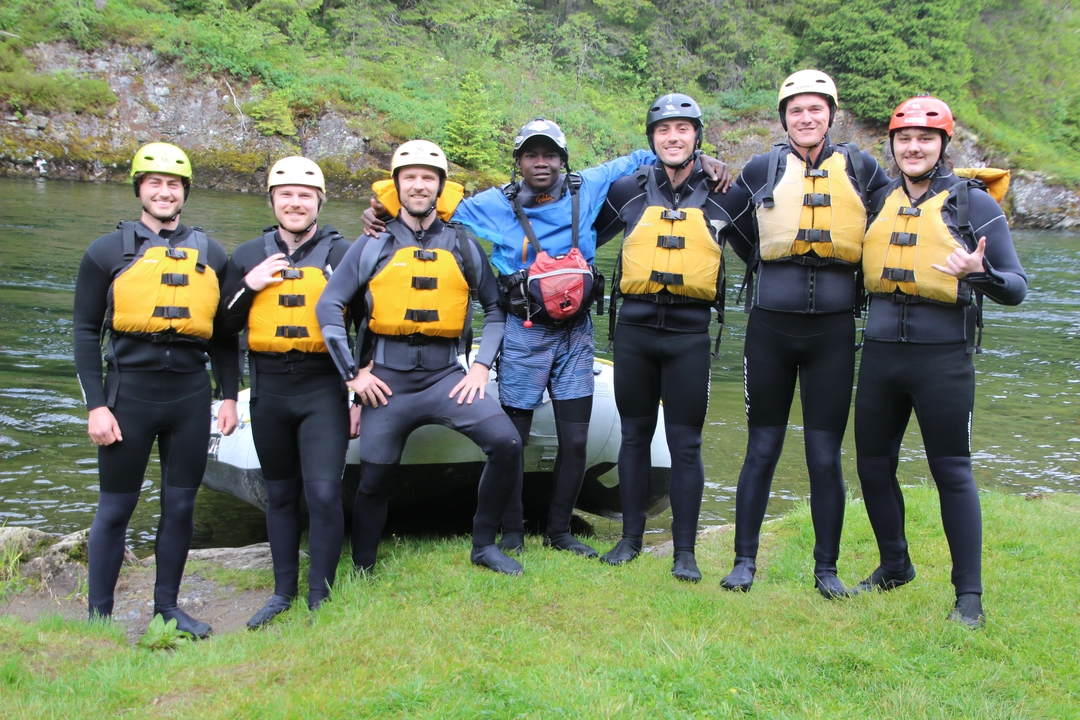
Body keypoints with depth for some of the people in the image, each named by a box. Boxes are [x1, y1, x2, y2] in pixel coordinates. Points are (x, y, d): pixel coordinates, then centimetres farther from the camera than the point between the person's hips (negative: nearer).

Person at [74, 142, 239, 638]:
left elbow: (225, 333, 13)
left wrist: (229, 396, 7)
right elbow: (86, 332, 0)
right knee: (115, 508, 5)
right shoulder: (108, 252, 2)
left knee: (181, 505, 9)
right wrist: (95, 405, -7)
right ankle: (98, 615, 16)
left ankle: (167, 608, 23)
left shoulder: (211, 254, 10)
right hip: (129, 393, -2)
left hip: (191, 394, 3)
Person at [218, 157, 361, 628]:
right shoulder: (249, 257, 8)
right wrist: (248, 286, -8)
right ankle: (283, 592, 26)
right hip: (269, 393, 4)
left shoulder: (343, 254, 1)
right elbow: (224, 326, 8)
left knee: (324, 494, -11)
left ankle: (320, 598, 2)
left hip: (324, 392, -3)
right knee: (280, 495, 14)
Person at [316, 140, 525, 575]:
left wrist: (482, 365, 0)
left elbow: (495, 307, 12)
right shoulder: (372, 246, 3)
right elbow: (329, 306, 0)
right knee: (374, 481, 7)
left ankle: (484, 547, 0)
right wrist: (351, 373, -5)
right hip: (386, 380, 0)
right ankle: (362, 573, 27)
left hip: (445, 376, 1)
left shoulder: (463, 246, 7)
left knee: (506, 444, -18)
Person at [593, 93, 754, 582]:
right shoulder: (629, 191, 5)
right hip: (634, 329, 2)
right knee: (634, 436, 10)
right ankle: (631, 538, 21)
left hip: (690, 334, -1)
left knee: (685, 444, 1)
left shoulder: (725, 196, 4)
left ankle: (685, 551, 9)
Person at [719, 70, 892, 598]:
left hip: (833, 330, 1)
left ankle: (826, 568, 16)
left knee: (825, 455, 4)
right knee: (762, 450, 6)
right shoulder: (762, 169, 3)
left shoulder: (858, 168, 5)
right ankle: (744, 560, 16)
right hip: (771, 327, 0)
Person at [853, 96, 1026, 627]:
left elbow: (1016, 287, -4)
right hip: (880, 350, 5)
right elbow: (860, 266, 24)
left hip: (942, 357, -5)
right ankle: (894, 568, 33)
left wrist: (979, 273, -23)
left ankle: (969, 596, 9)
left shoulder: (974, 203, -2)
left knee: (952, 472, -1)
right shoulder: (879, 200, 9)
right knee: (873, 466, 12)